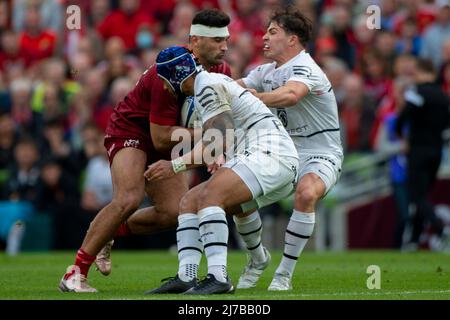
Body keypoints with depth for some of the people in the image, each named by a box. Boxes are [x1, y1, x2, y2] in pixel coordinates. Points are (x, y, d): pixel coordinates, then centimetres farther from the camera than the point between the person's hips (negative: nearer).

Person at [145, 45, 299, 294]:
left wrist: (176, 166, -14)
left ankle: (218, 278, -34)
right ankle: (186, 278, -5)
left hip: (269, 153, -10)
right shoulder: (213, 82, 23)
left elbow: (220, 145, -16)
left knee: (209, 197, -26)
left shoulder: (208, 86, -8)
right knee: (190, 202, 7)